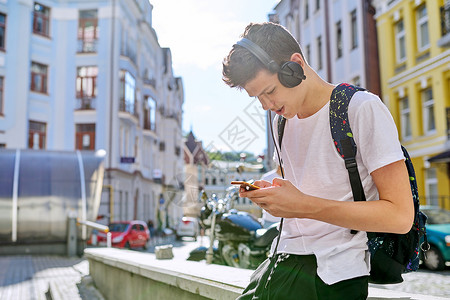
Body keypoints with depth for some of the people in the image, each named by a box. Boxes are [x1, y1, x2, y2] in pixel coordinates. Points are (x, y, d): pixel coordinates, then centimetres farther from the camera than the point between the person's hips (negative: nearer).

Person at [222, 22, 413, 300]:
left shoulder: (363, 108, -12)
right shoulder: (281, 121, 10)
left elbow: (400, 216, -16)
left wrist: (303, 206, -21)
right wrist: (269, 193, 0)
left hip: (333, 274, -6)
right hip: (282, 261, 6)